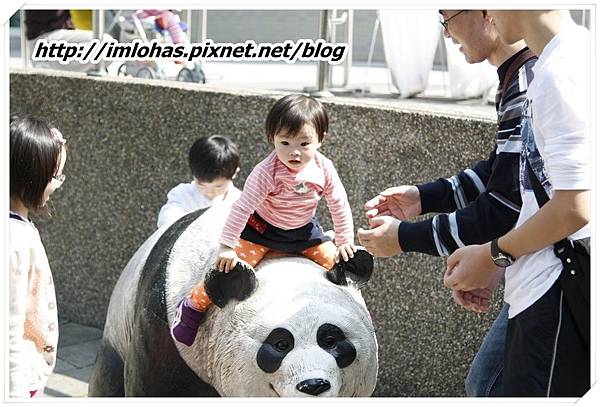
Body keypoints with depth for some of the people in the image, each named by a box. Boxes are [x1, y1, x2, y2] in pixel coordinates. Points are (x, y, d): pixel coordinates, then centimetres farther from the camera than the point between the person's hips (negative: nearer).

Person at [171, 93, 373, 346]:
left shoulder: (324, 169, -20)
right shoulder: (266, 173, -33)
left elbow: (339, 205, -5)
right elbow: (242, 207, -30)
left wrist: (345, 241, 0)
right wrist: (227, 246, -30)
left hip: (303, 231, 4)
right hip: (261, 228, -4)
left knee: (333, 259, 1)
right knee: (230, 266, -17)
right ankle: (193, 306, 2)